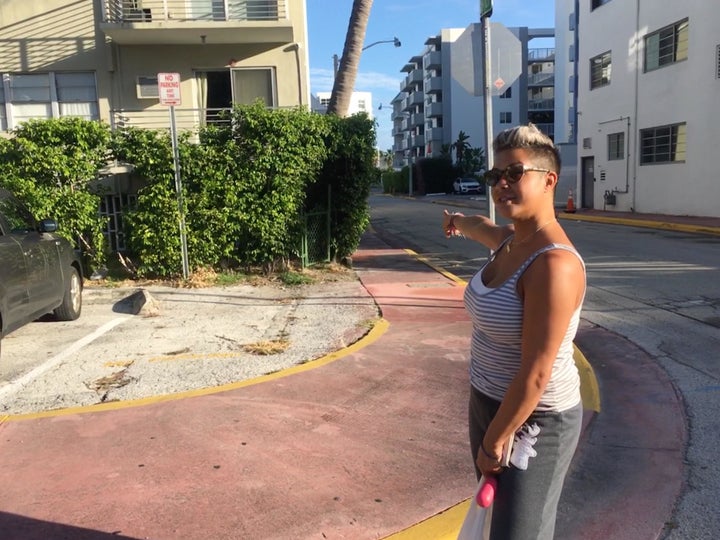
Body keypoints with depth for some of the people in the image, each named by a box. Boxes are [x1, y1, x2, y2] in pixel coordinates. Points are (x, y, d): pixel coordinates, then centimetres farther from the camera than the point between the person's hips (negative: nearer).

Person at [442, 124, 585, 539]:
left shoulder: (554, 263, -27)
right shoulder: (511, 240, 1)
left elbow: (535, 374, -26)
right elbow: (483, 228, 28)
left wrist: (494, 442, -17)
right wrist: (461, 223, 50)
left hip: (534, 421, -8)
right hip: (490, 402, 9)